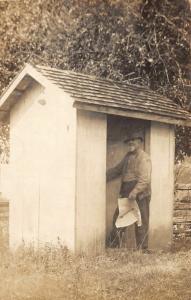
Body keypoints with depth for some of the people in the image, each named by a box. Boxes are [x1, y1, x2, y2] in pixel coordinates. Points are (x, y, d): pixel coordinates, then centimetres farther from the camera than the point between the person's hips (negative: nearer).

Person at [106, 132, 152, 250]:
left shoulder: (144, 158, -11)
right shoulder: (128, 156, 16)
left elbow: (145, 179, -22)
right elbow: (117, 170, 26)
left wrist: (135, 192, -33)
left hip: (140, 196, -9)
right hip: (126, 194, 9)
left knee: (141, 223, -1)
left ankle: (142, 249, 7)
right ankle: (112, 246, 22)